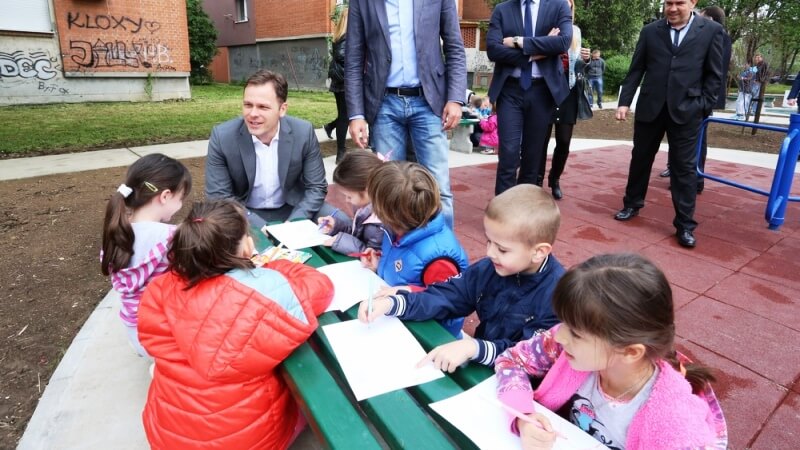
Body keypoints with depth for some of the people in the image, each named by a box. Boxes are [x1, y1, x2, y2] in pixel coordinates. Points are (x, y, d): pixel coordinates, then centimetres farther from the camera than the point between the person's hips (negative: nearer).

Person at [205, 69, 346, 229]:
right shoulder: (222, 137, -18)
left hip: (292, 208, 2)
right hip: (246, 214, -2)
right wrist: (264, 231, -27)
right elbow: (218, 196, -14)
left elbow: (316, 187, -8)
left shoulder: (304, 132, -16)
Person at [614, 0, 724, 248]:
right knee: (640, 159, 12)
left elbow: (714, 74, 3)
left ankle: (685, 225, 9)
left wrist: (703, 107, -5)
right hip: (650, 107, 2)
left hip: (686, 110, -2)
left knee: (684, 167, 1)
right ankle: (632, 204, 31)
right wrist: (624, 101, -1)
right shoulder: (650, 31, 7)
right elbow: (636, 70, 7)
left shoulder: (711, 30, 3)